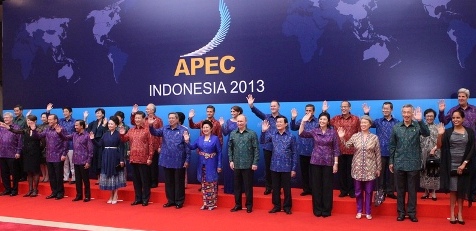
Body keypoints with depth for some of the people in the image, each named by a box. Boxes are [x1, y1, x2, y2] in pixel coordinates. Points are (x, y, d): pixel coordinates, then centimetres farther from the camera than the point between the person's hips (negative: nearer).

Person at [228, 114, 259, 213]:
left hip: (248, 165, -3)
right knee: (236, 185, 11)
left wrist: (255, 163, -10)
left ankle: (249, 205, 17)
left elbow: (256, 149, -6)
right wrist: (231, 160, 2)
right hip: (236, 164, 3)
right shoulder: (232, 134, 6)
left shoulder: (252, 133, -5)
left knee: (248, 185, 5)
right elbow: (230, 148, 10)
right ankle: (238, 204, 23)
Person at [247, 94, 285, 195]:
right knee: (267, 167, 10)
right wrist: (251, 105, -29)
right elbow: (258, 112, -12)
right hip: (267, 146, 3)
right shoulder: (266, 117, 5)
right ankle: (268, 187, 22)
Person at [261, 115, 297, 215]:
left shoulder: (291, 136, -5)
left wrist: (294, 169, -3)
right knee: (275, 188, 12)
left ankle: (287, 207, 21)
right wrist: (263, 131, -24)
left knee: (287, 188, 7)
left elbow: (294, 153, -2)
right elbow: (262, 141, -7)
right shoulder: (272, 134, 2)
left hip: (286, 167, -2)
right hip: (274, 166, 2)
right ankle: (276, 206, 25)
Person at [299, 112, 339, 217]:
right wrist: (303, 121, -20)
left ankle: (326, 210, 17)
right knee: (316, 186, 6)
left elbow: (336, 149, -1)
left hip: (328, 162, -1)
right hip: (315, 161, 1)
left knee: (327, 186, 6)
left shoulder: (333, 132, -1)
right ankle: (317, 210, 17)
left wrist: (336, 163, -6)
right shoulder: (314, 131, 3)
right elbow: (301, 134, -10)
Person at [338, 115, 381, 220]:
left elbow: (378, 154, 1)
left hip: (370, 169, -1)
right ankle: (359, 211, 22)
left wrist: (378, 168, 2)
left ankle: (368, 212, 19)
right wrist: (342, 138, -12)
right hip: (358, 168, 1)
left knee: (369, 191, 7)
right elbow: (346, 146, 3)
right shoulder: (355, 136, 1)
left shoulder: (374, 138, -1)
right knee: (358, 191, 9)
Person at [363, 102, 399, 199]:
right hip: (381, 152, 0)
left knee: (391, 172, 9)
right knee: (380, 172, 6)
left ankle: (390, 191, 20)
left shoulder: (397, 122, 2)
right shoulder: (378, 121, 5)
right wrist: (366, 114, -22)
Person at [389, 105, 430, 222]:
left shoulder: (417, 126, -2)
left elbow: (427, 133, -23)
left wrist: (420, 121, -35)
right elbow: (392, 146, 7)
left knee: (412, 189, 8)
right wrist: (391, 162, 6)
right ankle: (401, 212, 20)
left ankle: (412, 212, 19)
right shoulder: (396, 127, 3)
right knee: (400, 189, 9)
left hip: (413, 164, -1)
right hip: (399, 163, 2)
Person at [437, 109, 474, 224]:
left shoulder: (470, 132, 1)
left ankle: (460, 213, 16)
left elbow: (472, 149, -2)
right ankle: (452, 213, 10)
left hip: (464, 166, 1)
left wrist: (464, 164, -8)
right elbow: (440, 146, -6)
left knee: (462, 191, 8)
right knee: (453, 190, 4)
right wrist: (440, 134, -21)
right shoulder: (448, 132, 0)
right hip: (451, 166, -1)